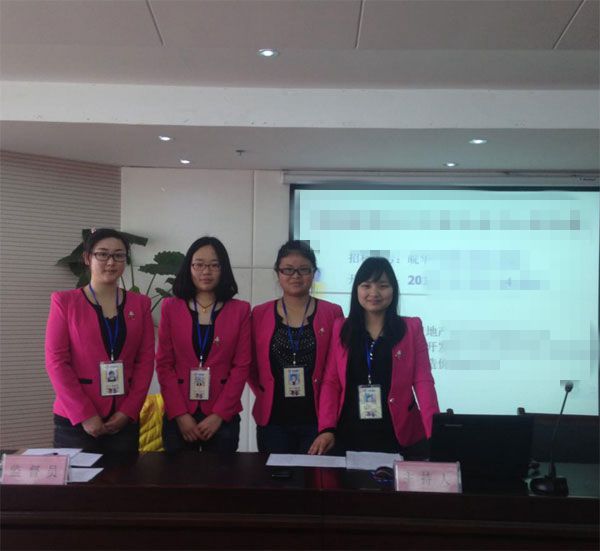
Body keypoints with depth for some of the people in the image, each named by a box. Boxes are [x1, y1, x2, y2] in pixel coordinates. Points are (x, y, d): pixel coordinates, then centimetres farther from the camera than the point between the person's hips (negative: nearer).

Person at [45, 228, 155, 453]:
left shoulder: (140, 304, 6)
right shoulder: (64, 301, 0)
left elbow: (146, 360, 3)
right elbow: (56, 360, -6)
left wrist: (128, 411, -7)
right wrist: (85, 414, -12)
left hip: (124, 420, 2)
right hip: (74, 420, -2)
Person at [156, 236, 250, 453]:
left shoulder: (240, 310, 2)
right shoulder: (171, 307, 4)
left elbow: (242, 366, -1)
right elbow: (164, 364, 1)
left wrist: (219, 414, -9)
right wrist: (180, 414, -8)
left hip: (223, 416, 0)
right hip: (178, 415, 1)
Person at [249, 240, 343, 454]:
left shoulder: (332, 313, 0)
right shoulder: (259, 314, 3)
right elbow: (249, 365, 10)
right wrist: (265, 394, 1)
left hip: (318, 420, -1)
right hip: (272, 420, 1)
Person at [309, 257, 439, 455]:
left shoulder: (411, 328, 2)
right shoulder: (341, 328, 6)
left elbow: (423, 382, -3)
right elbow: (331, 381, 3)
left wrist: (435, 433, -15)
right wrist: (326, 428, -9)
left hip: (398, 436, -1)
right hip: (348, 436, 1)